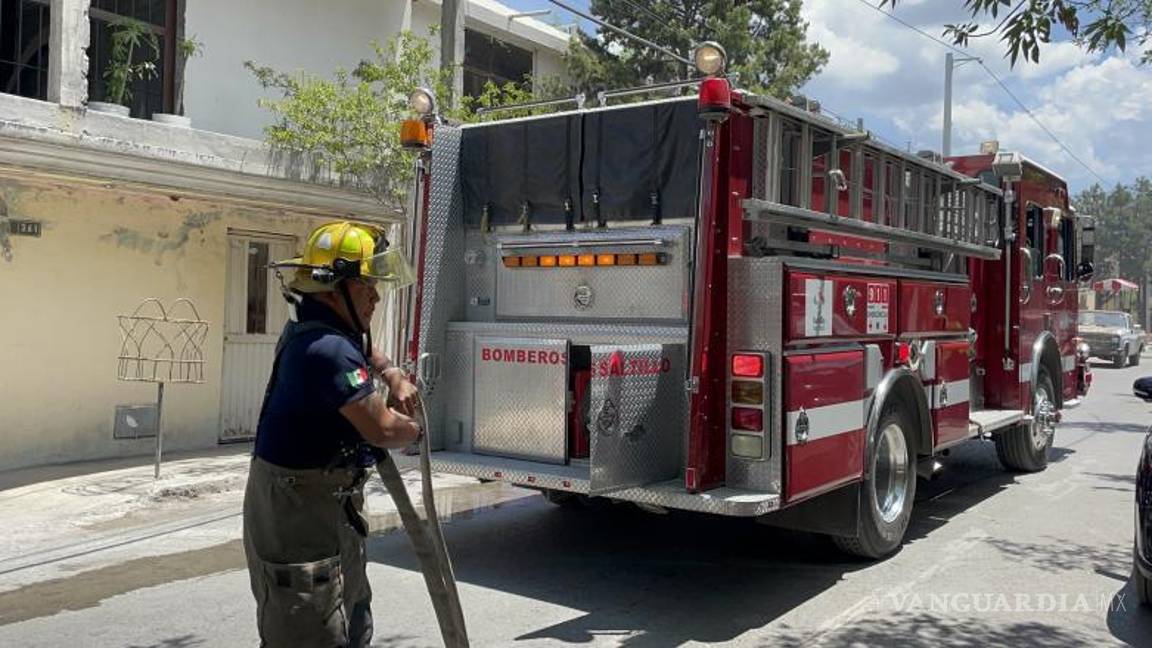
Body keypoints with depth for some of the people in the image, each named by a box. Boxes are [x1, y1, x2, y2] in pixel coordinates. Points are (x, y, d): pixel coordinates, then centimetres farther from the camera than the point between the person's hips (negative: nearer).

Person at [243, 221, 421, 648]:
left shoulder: (318, 333, 7)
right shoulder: (327, 349, -26)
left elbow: (365, 352, 30)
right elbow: (382, 429, -24)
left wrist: (393, 375, 12)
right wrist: (413, 430, -3)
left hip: (329, 511, 11)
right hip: (298, 519, -11)